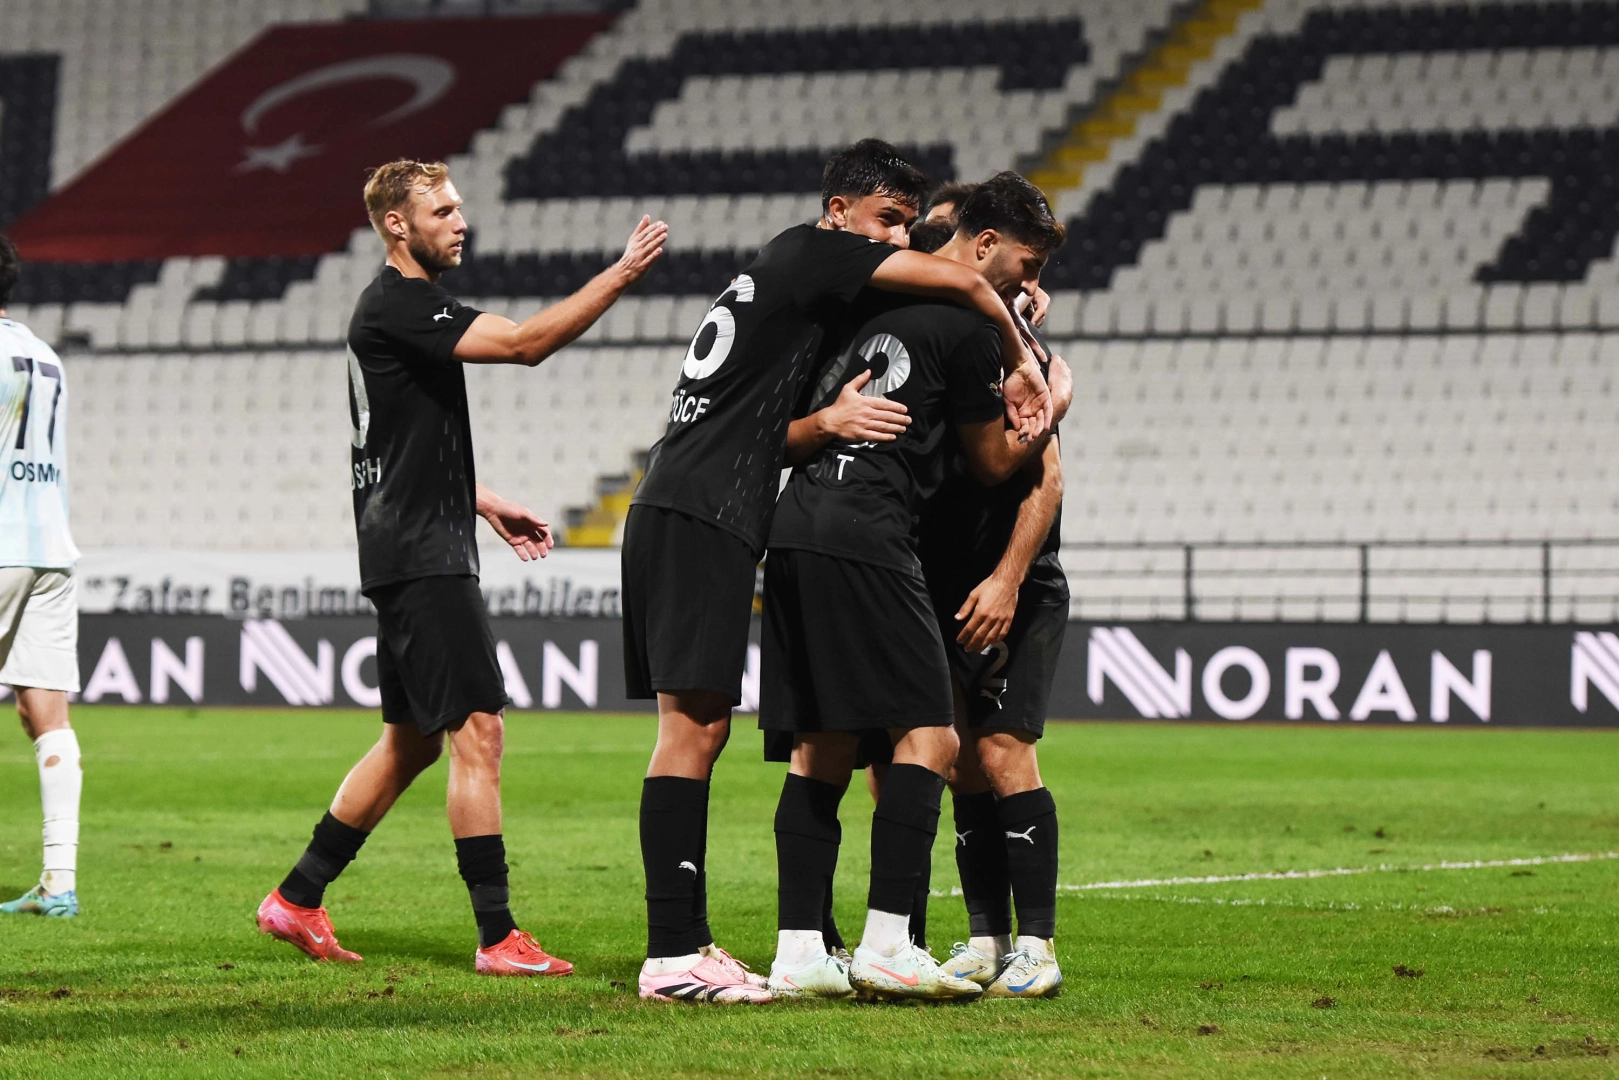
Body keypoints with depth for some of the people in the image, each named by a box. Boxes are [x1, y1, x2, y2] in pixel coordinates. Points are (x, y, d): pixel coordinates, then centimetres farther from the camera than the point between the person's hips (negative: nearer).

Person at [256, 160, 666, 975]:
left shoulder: (404, 306, 18)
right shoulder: (395, 307, -14)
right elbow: (524, 342, -24)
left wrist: (488, 505, 25)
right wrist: (623, 273, -22)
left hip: (417, 555, 11)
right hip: (422, 558, -11)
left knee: (411, 740, 15)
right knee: (477, 731, -11)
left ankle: (297, 899, 21)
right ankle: (498, 937, -11)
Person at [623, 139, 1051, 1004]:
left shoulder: (791, 290, 25)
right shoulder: (808, 253, -2)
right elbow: (960, 281, -9)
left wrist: (823, 422, 0)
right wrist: (1020, 361, 6)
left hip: (671, 516, 10)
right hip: (702, 519, -10)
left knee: (699, 730, 9)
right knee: (693, 726, -12)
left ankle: (686, 940, 10)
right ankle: (672, 956, -14)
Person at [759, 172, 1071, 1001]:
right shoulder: (968, 324, -4)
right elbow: (994, 462, 8)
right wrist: (1055, 404, 22)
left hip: (796, 528, 9)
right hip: (864, 536, -9)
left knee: (821, 748, 9)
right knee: (928, 736, -7)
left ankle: (797, 953, 5)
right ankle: (886, 945, -15)